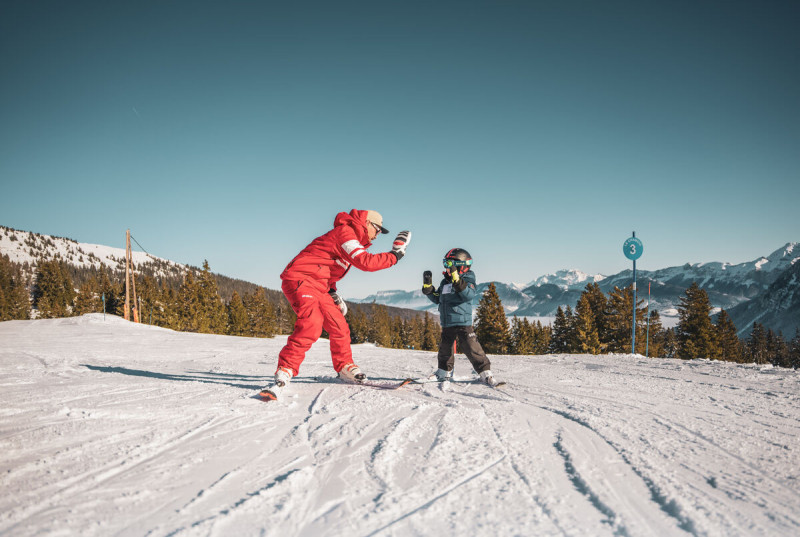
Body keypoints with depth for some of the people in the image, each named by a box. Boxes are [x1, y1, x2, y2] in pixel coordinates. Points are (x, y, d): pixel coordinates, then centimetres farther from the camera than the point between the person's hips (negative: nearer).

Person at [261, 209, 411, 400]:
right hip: (299, 279, -10)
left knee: (339, 326, 10)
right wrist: (395, 255, -14)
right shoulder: (344, 232, -13)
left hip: (318, 286, 10)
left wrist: (332, 292, 16)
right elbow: (365, 262, -23)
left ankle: (345, 368, 28)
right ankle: (284, 373, -26)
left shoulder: (350, 236, 19)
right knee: (311, 325, -28)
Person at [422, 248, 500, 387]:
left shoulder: (467, 280, -7)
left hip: (463, 322, -7)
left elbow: (469, 294, -26)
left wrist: (457, 279, -36)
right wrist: (428, 285, 9)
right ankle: (444, 372, 32)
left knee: (471, 348, -10)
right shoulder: (445, 282, 14)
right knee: (445, 348, 16)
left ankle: (485, 373, -3)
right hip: (447, 323, 7)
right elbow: (436, 298, 22)